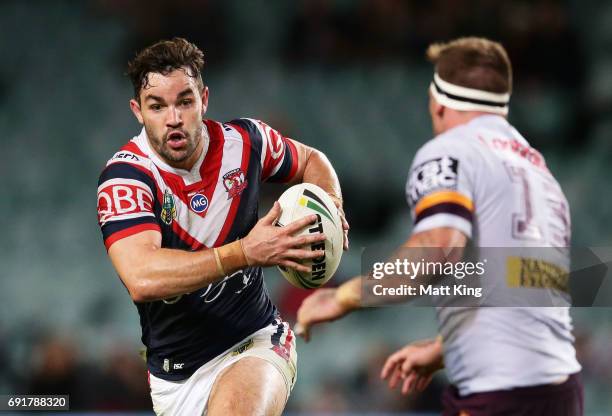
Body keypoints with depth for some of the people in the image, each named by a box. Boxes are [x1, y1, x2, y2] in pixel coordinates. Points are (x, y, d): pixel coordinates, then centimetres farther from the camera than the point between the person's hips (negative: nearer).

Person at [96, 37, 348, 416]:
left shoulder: (244, 141, -3)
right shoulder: (125, 175, -16)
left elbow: (310, 160, 20)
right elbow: (142, 279, -33)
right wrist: (246, 252, -35)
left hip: (256, 341, 0)